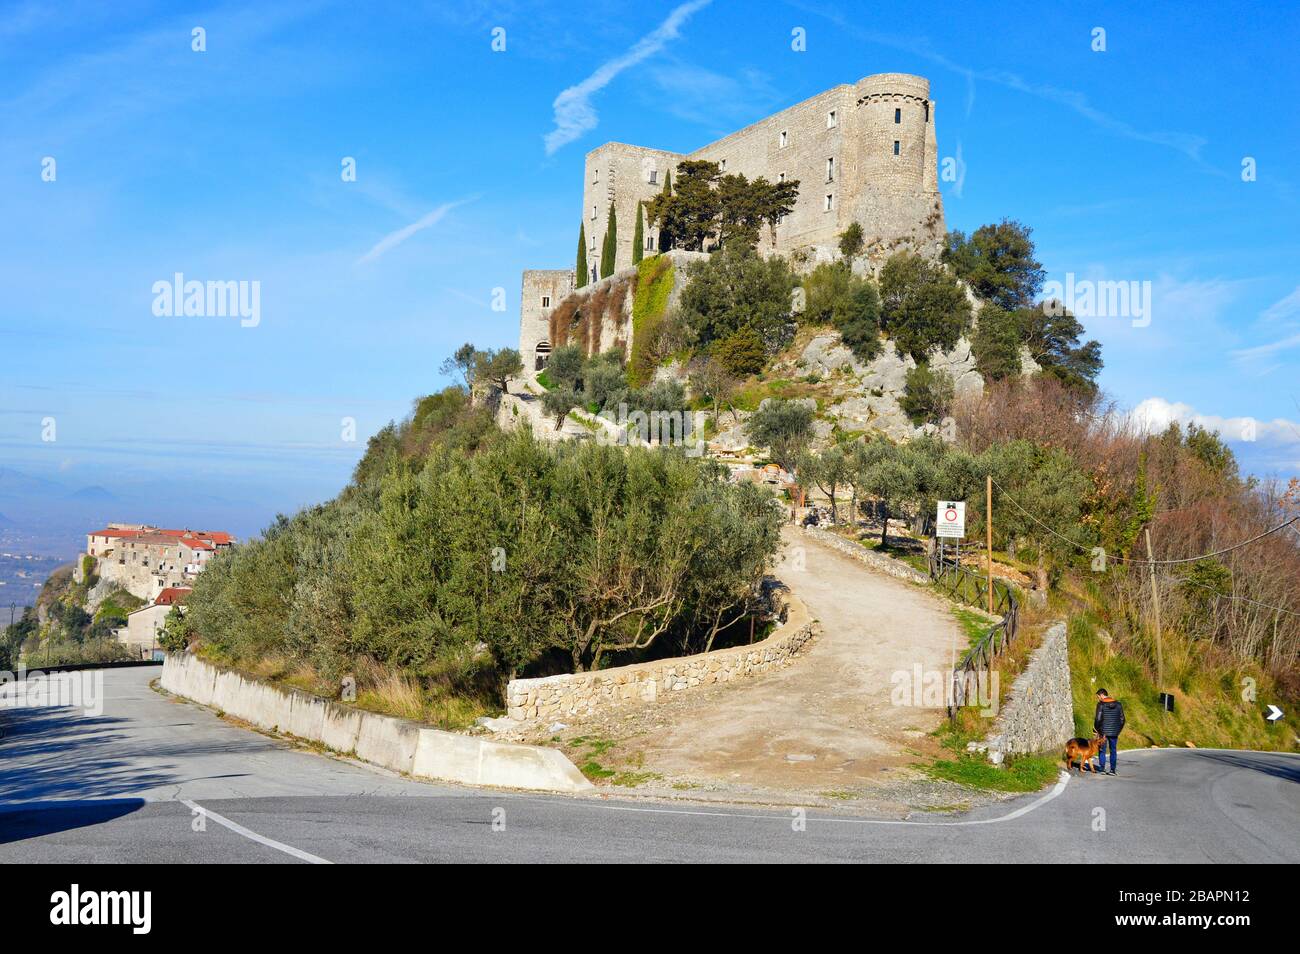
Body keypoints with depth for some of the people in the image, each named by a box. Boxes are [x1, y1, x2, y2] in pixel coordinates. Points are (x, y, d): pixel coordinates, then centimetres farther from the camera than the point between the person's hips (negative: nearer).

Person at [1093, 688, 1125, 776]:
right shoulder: (1118, 704, 4)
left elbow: (1098, 719, -12)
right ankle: (1112, 769, 8)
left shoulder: (1101, 704, -9)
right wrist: (1118, 730, 15)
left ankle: (1102, 769, 5)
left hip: (1103, 731, -3)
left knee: (1102, 750, 8)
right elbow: (1122, 719, 6)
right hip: (1114, 732, 3)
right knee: (1113, 750, 11)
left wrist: (1096, 730, 2)